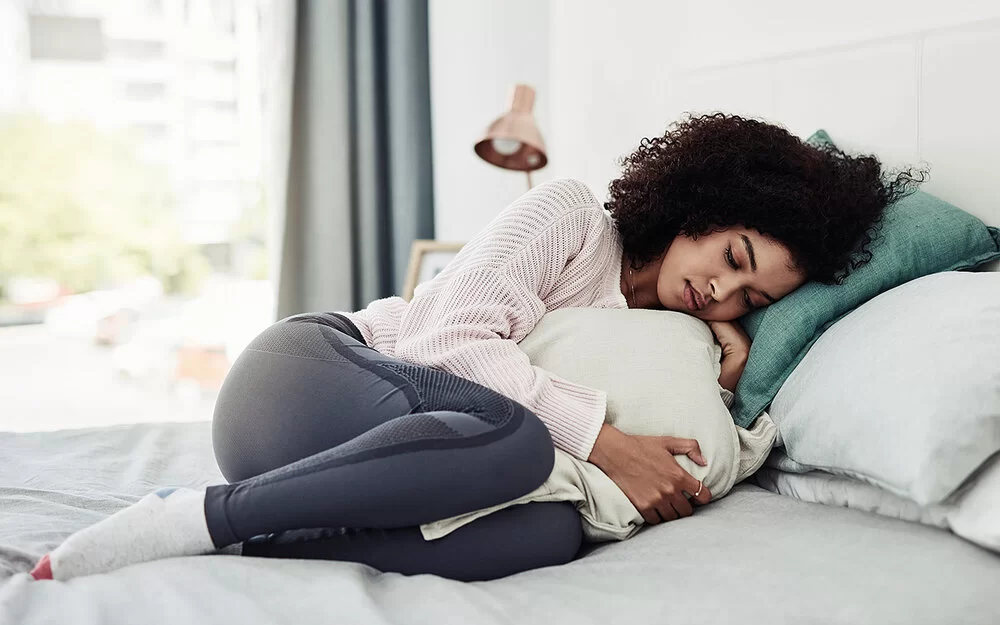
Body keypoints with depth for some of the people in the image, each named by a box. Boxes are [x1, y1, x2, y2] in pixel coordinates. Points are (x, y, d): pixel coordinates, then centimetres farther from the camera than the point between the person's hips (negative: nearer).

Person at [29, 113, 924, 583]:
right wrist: (605, 442, -22)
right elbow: (454, 335, -19)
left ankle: (233, 530, -20)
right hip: (306, 364, -6)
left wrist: (725, 377, -5)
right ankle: (198, 515, -25)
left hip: (370, 445, 7)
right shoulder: (571, 214, -5)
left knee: (553, 530, -25)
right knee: (515, 437, -36)